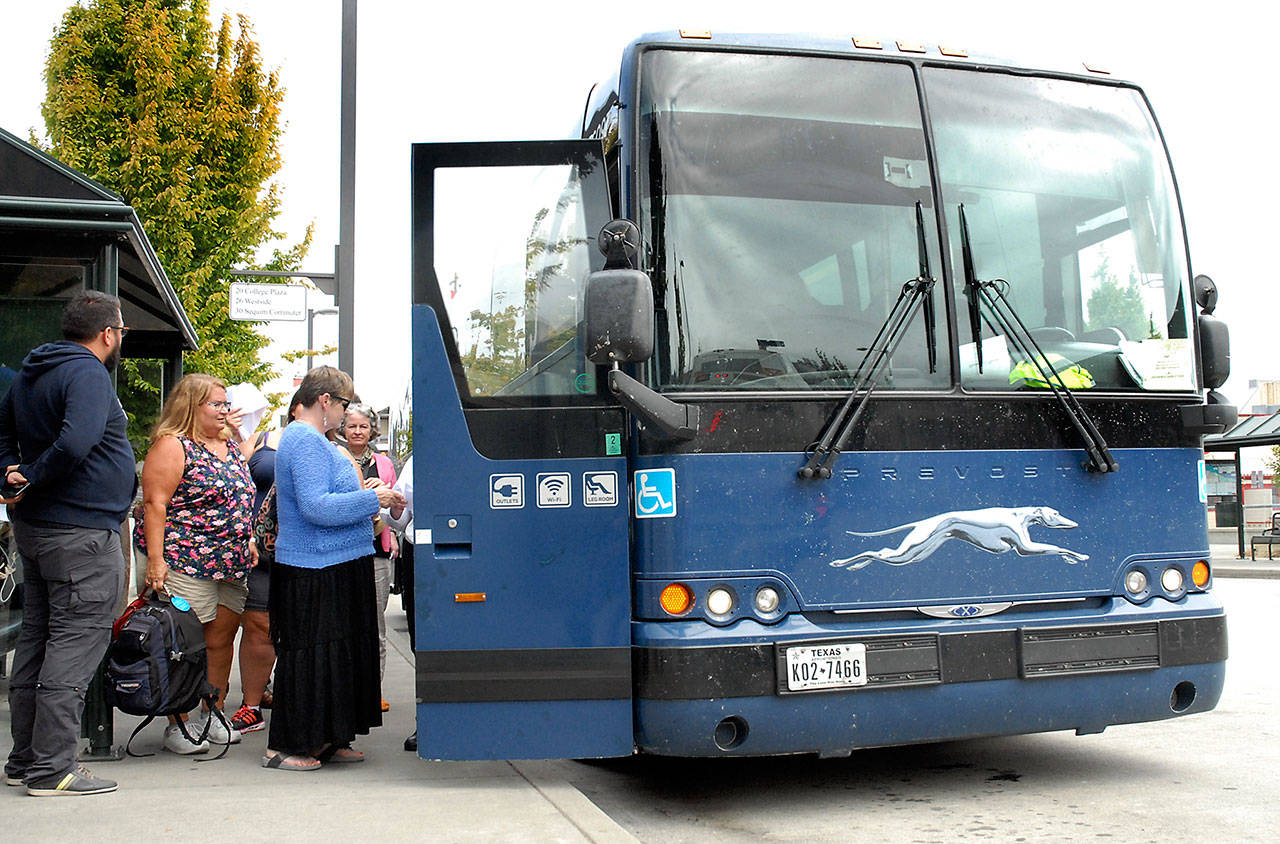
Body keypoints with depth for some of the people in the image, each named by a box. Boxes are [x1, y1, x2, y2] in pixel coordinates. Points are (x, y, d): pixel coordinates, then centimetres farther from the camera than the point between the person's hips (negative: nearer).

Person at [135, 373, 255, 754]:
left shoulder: (229, 445, 17)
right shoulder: (172, 445, -7)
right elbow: (155, 504, -12)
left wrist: (249, 543, 19)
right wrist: (156, 559, -18)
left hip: (231, 563, 7)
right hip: (186, 562, -7)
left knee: (222, 639, 9)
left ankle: (212, 716, 21)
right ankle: (178, 726, 5)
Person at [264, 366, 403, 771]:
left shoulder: (311, 439, 18)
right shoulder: (306, 441, -16)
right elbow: (315, 507, -25)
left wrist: (361, 500, 15)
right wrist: (372, 500, -17)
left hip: (335, 568, 11)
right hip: (315, 574, -11)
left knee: (338, 653, 14)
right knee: (310, 657, -3)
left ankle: (325, 740, 23)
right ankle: (283, 746, 7)